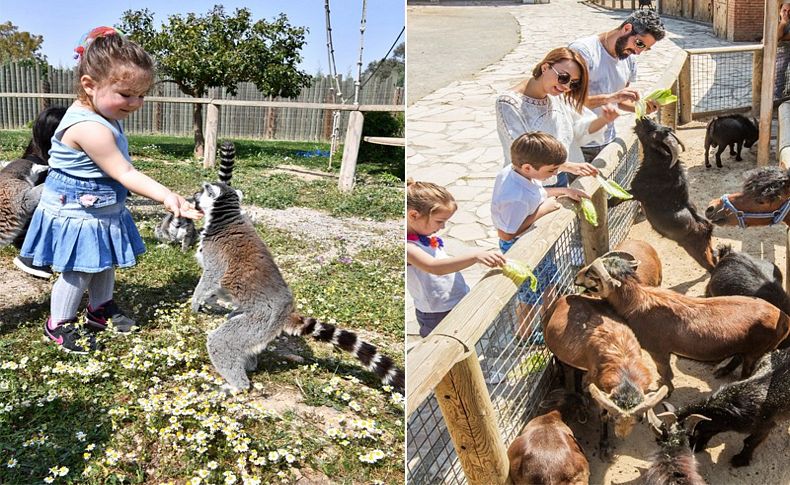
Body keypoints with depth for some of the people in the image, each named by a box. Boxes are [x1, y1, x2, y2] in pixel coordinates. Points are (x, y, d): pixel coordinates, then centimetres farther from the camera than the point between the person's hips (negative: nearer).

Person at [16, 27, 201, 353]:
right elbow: (124, 174, -31)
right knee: (78, 273, 3)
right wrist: (166, 196, -37)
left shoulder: (105, 118, 2)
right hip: (76, 216, -10)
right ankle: (58, 324, 23)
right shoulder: (89, 128, -31)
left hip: (104, 213, 10)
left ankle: (101, 309, 42)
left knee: (105, 264, 23)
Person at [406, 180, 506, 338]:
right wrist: (475, 256, -50)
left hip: (459, 303, 9)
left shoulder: (426, 237, 3)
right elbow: (434, 267, -42)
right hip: (437, 316, -9)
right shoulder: (409, 246, -26)